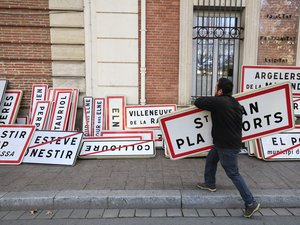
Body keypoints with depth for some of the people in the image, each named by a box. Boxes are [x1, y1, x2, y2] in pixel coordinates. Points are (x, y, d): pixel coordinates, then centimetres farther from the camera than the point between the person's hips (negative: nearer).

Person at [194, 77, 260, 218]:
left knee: (233, 174, -1)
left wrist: (209, 100, 6)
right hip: (223, 142, 10)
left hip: (228, 146, -10)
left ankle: (251, 203, 9)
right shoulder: (235, 103, 6)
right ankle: (210, 183, 42)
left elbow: (198, 102, -13)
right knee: (211, 159, 25)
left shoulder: (218, 101, -21)